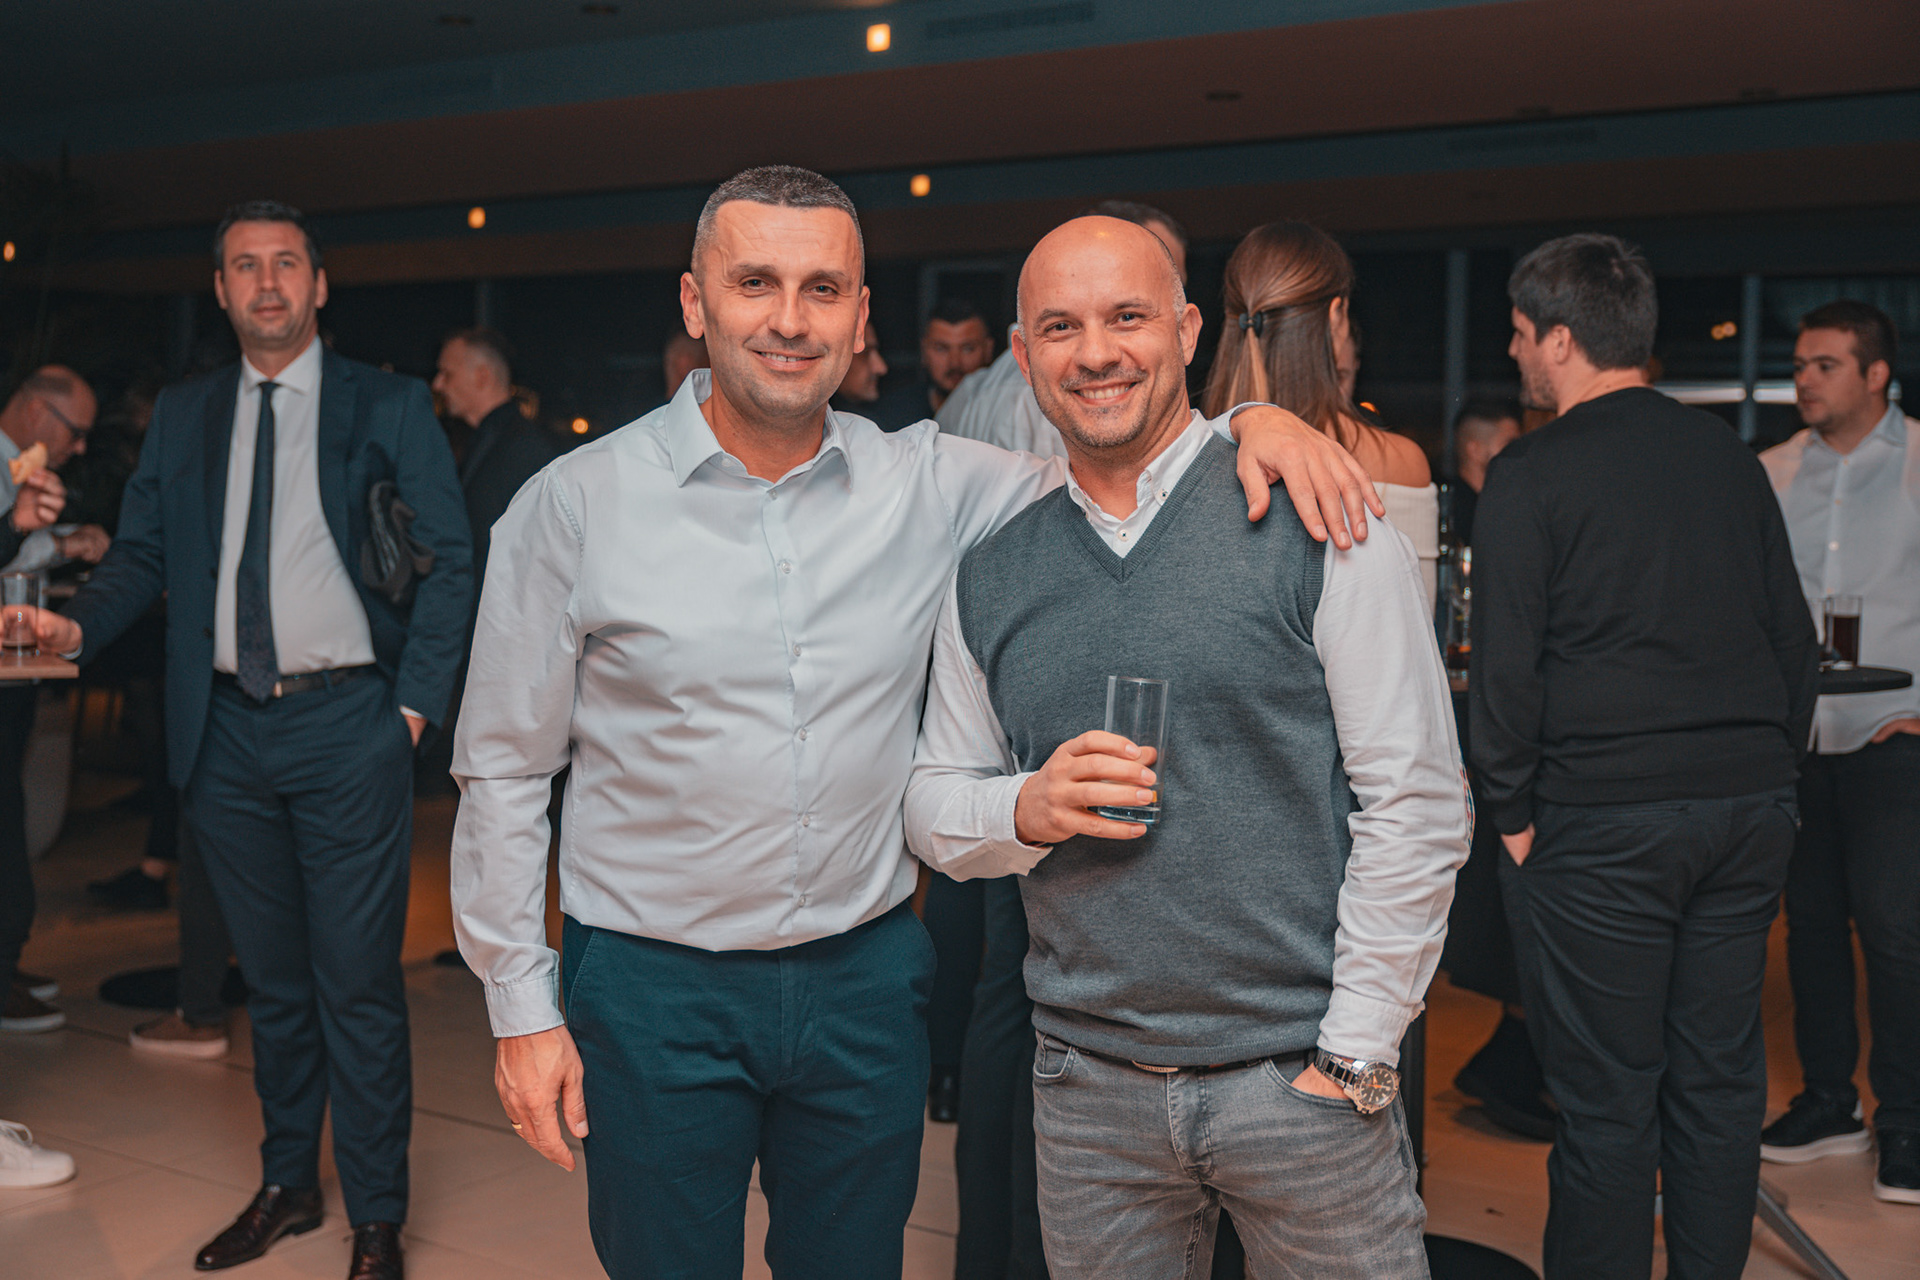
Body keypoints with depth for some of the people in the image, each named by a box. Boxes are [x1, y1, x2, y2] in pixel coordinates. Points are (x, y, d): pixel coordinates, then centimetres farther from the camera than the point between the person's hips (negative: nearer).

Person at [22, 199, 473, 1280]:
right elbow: (143, 553, 11)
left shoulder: (390, 408, 0)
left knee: (357, 982, -1)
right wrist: (78, 625, -9)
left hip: (346, 724, -4)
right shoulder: (183, 416, 12)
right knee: (272, 977, 15)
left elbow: (452, 560, -1)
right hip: (227, 728, 4)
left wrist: (415, 704, -7)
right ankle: (287, 1187, 31)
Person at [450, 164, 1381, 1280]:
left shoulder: (930, 484, -1)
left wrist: (1251, 423, -13)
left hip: (869, 978, 3)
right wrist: (522, 1005, -3)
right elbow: (506, 771, -2)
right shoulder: (576, 504, -7)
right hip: (655, 989, -2)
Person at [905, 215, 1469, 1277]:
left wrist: (1353, 1053, -10)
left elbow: (1417, 807, -8)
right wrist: (1027, 808, -11)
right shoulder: (991, 574, 6)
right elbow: (933, 803, 11)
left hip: (1300, 1075, -3)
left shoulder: (1315, 526, -7)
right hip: (1086, 1087, 3)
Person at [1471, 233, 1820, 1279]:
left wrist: (1512, 814, -3)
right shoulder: (1729, 457, 10)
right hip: (1746, 805, 6)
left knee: (1606, 1099, 2)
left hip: (1600, 817, -6)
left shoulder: (1528, 475, -8)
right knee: (1719, 1079, 14)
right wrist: (1771, 776, 19)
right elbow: (1795, 637, 14)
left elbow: (1505, 663, -11)